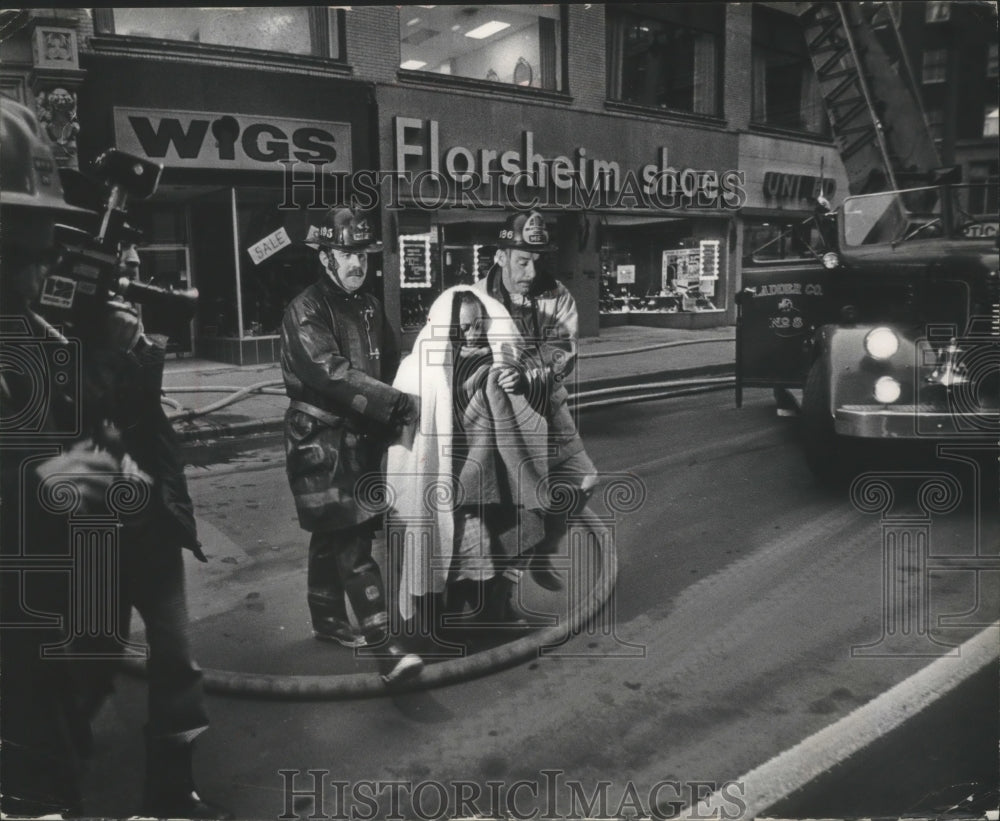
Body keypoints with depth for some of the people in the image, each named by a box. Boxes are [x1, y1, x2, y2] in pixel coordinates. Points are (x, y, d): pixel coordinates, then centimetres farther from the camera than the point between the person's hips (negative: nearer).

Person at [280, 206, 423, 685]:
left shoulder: (369, 307, 12)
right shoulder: (304, 312, -13)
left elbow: (390, 366, 15)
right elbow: (331, 372, -26)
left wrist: (389, 419, 1)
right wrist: (393, 403, -31)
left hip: (363, 438, 8)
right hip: (321, 442, -8)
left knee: (334, 535, 19)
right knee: (352, 544, -11)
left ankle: (327, 619, 34)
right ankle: (384, 647, -12)